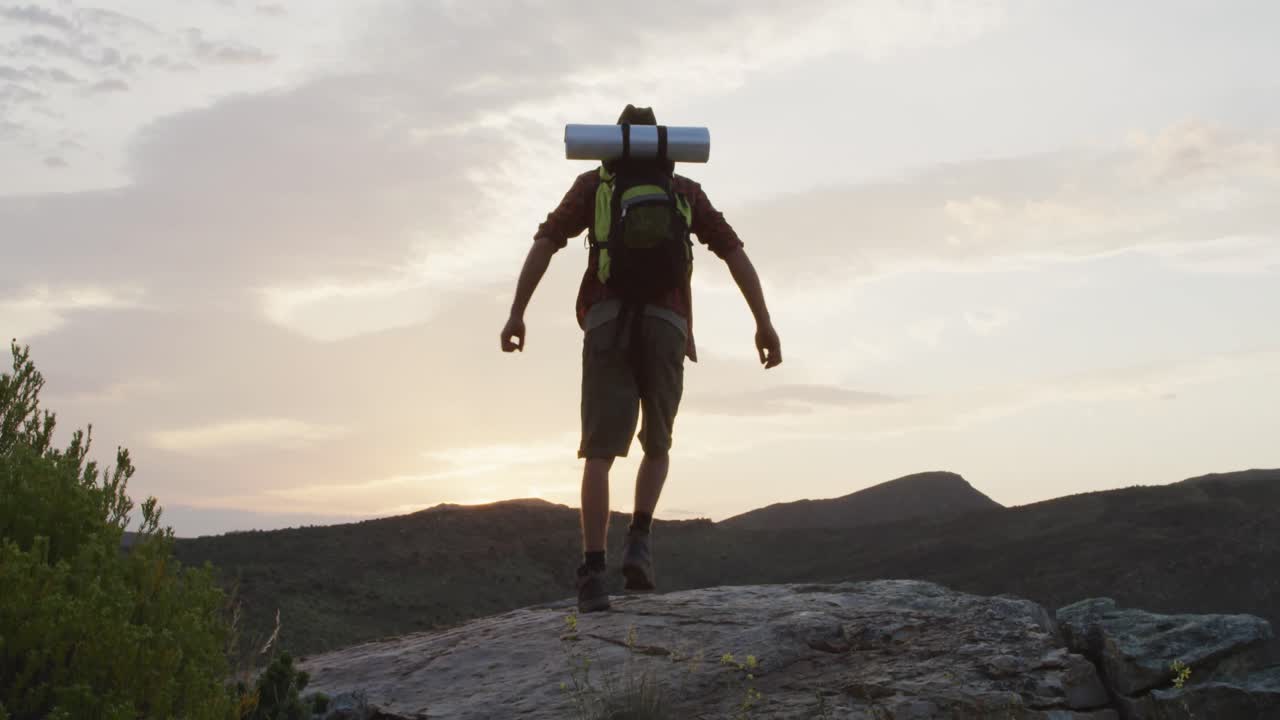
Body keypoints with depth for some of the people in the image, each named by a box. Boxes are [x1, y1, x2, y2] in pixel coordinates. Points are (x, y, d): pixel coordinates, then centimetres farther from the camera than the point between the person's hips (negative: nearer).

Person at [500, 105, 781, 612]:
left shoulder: (593, 184, 19)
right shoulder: (686, 191, 23)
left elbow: (545, 242, 4)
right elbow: (734, 251, 11)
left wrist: (516, 313, 0)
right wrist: (764, 323, 6)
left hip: (608, 325, -1)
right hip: (666, 328, 1)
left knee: (600, 453, -3)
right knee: (657, 446, 19)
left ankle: (593, 573, -18)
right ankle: (638, 543, -4)